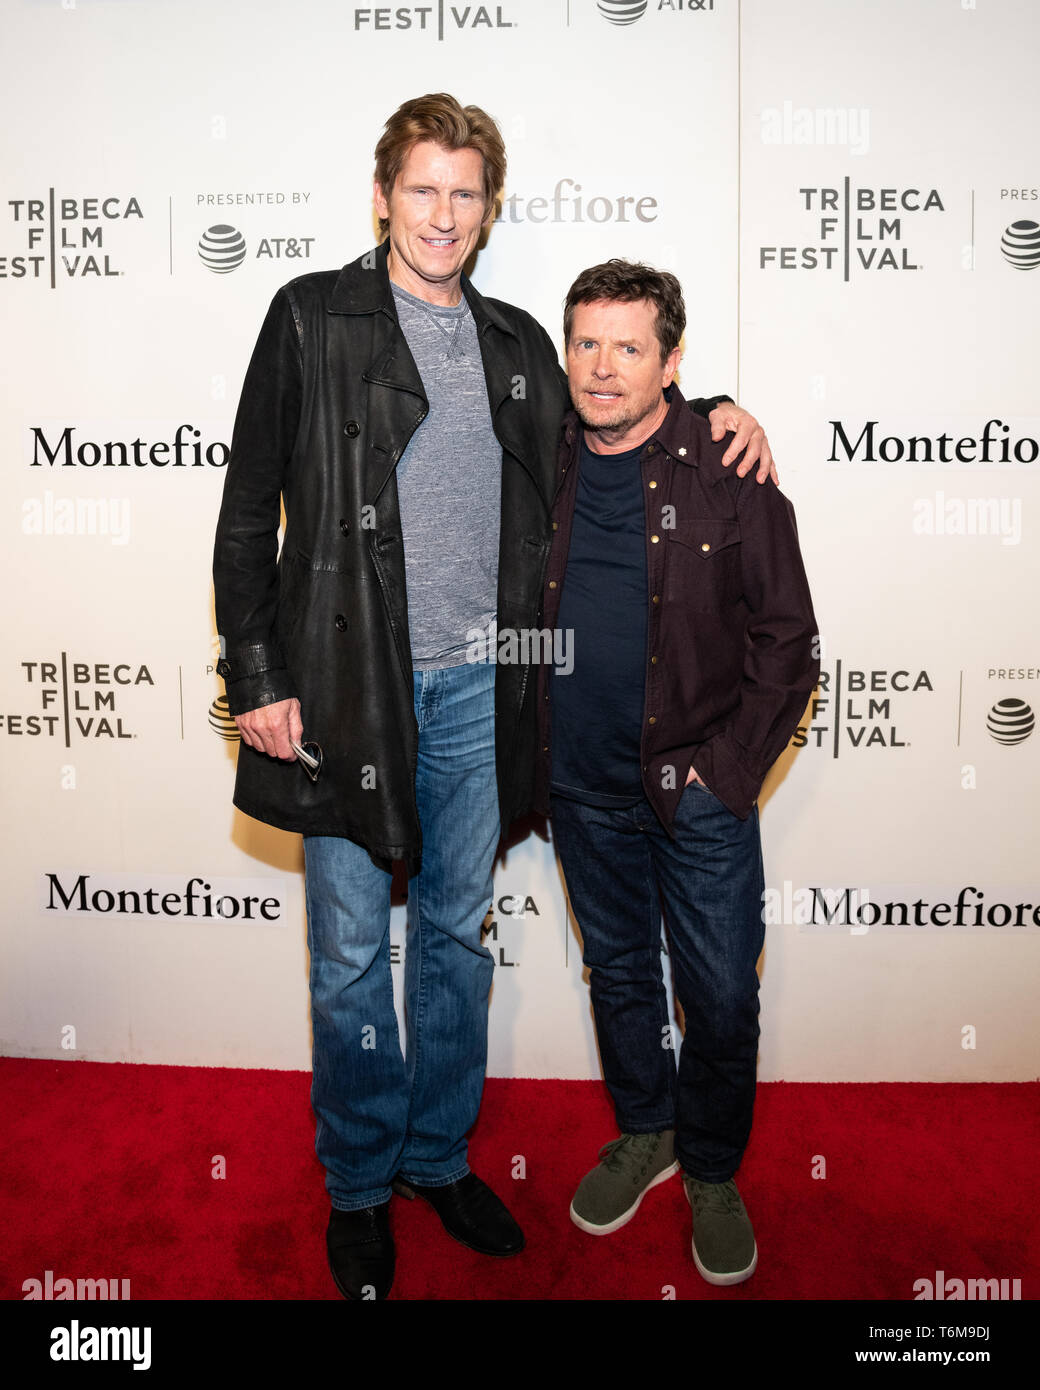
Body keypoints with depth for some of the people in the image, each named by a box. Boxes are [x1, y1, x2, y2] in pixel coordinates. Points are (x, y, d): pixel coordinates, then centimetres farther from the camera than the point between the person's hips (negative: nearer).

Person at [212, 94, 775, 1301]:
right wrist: (255, 677, -7)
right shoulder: (312, 317, 2)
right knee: (352, 949, 6)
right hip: (349, 678, -3)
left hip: (477, 682, 4)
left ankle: (441, 1157, 34)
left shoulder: (517, 342, 13)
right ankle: (359, 1182, 28)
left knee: (457, 931, 14)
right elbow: (250, 510, 0)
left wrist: (710, 411, 8)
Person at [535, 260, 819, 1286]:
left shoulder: (730, 475, -9)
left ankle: (712, 1175, 32)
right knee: (618, 972, 19)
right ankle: (643, 1135, 42)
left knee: (721, 999, 6)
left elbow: (786, 641, -5)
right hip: (583, 788, 4)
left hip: (699, 791, -3)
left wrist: (729, 770, -10)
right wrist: (532, 757, 6)